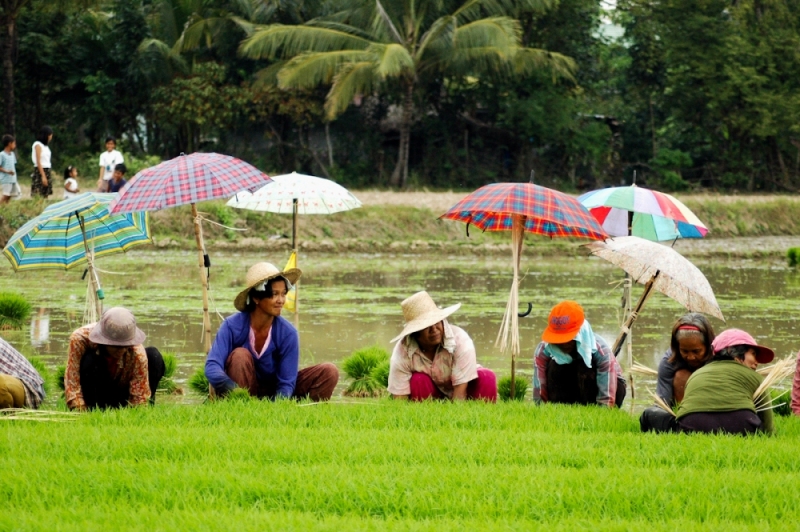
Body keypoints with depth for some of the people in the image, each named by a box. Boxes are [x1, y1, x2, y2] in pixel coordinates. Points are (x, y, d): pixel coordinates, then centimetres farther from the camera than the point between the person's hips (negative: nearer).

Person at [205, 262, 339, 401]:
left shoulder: (288, 333, -16)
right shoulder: (232, 326, -20)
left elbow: (287, 383, -15)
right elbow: (211, 367, -29)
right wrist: (235, 391, -50)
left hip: (274, 394, 2)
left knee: (329, 372, -16)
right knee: (240, 355, -31)